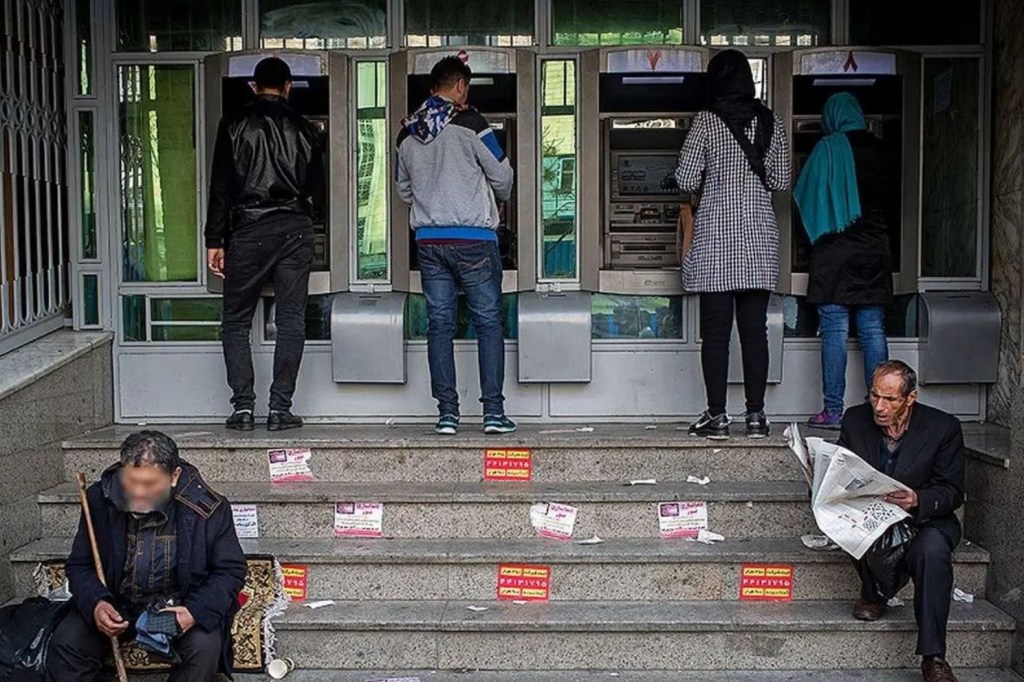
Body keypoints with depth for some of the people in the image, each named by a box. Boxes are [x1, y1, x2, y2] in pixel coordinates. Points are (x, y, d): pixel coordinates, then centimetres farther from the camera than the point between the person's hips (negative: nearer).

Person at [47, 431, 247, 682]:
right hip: (116, 603, 2)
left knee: (205, 647, -30)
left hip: (179, 606, -2)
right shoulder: (100, 499, -10)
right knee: (66, 643, -22)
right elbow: (79, 565, 0)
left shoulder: (207, 508, -18)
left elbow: (231, 571, -8)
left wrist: (196, 611, -26)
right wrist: (95, 603, -22)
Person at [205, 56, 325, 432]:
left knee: (236, 321, 7)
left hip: (249, 230, -1)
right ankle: (280, 408, 1)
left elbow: (221, 186, -1)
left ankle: (243, 406, 0)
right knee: (291, 322, 3)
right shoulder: (305, 129, 9)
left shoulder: (235, 124, 3)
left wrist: (214, 240, 1)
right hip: (296, 231, 2)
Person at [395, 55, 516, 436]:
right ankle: (493, 411, 0)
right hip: (473, 238, -4)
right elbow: (503, 178, -1)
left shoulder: (407, 133, 10)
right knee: (488, 322, 2)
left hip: (428, 240, 4)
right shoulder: (468, 123, -6)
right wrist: (497, 198, 20)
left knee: (439, 325, 7)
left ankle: (447, 412, 5)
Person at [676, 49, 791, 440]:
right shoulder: (771, 122, 6)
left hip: (715, 237, -3)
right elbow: (782, 181, 10)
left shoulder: (706, 122, -5)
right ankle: (756, 415, 7)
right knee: (754, 329, 5)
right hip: (760, 238, 3)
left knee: (715, 330, 0)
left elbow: (686, 180, -5)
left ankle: (717, 416, 0)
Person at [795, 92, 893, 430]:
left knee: (834, 330, -3)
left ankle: (833, 410, -3)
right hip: (875, 252, 4)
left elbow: (803, 195, -1)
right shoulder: (878, 149, 6)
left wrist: (816, 232, 17)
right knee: (873, 331, 6)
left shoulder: (828, 148, -6)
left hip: (835, 251, -4)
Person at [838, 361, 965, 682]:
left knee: (933, 551, -35)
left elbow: (952, 493, -9)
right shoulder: (855, 420, -3)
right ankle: (872, 592, -8)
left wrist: (918, 501, -31)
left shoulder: (943, 427, -10)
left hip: (926, 520, -2)